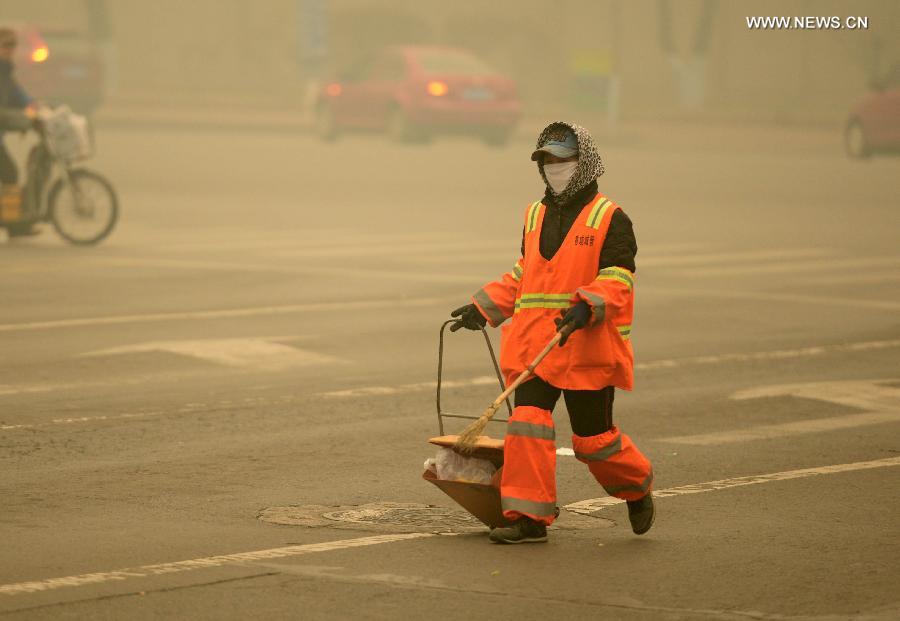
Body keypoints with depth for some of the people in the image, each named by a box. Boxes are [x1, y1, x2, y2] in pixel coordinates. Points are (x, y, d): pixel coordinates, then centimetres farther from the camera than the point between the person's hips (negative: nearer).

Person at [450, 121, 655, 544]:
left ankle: (637, 488, 30)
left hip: (588, 348, -5)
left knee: (593, 436, 2)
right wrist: (484, 308, 16)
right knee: (527, 422, -9)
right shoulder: (535, 216, 16)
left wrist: (586, 307, -28)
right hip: (534, 346, 5)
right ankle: (529, 517, -6)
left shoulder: (610, 219, -3)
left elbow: (617, 280, -11)